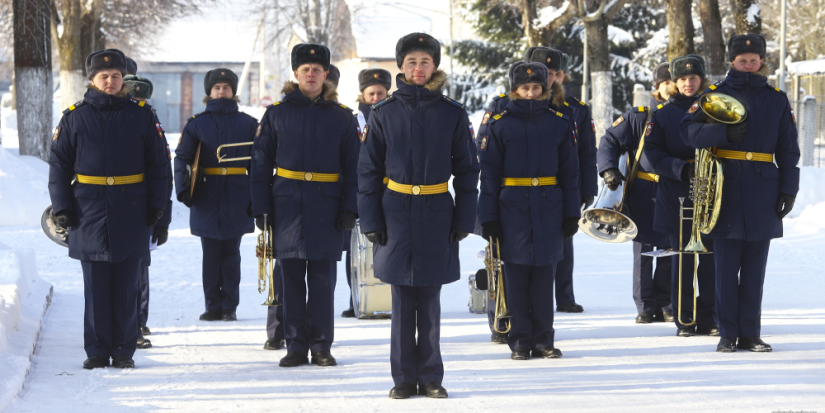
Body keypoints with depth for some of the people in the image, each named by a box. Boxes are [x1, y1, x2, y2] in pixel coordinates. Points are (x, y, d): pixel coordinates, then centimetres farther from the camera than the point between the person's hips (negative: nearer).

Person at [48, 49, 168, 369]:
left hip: (131, 213, 0)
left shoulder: (141, 115, 6)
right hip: (89, 211, 0)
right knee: (96, 287, 1)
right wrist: (61, 208, 0)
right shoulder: (75, 117, 5)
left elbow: (157, 163, 10)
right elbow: (59, 165, 6)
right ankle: (97, 351, 8)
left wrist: (155, 205, 4)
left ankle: (124, 350, 11)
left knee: (126, 286, 3)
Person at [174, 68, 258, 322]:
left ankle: (229, 307, 9)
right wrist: (183, 188, -16)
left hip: (237, 199, 0)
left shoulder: (248, 124, 7)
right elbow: (182, 157, 0)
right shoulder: (196, 124, 7)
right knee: (211, 255, 3)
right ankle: (212, 307, 9)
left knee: (231, 254, 3)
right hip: (207, 199, 0)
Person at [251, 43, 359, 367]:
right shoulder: (277, 113, 5)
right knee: (291, 280, 4)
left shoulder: (341, 116, 5)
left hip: (326, 208, -1)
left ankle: (321, 346, 11)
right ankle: (296, 347, 11)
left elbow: (353, 166, 5)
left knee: (323, 281, 2)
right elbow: (261, 163, 6)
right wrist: (261, 208, 0)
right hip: (288, 204, 1)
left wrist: (349, 208, -4)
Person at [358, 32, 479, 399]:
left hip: (437, 214, 0)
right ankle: (403, 378, 10)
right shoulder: (384, 113, 2)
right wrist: (370, 221, -2)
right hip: (396, 213, 0)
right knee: (402, 300, 3)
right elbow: (368, 170, 4)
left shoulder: (453, 114, 2)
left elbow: (467, 169, 5)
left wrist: (463, 219, 0)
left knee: (430, 300, 5)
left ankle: (431, 378, 13)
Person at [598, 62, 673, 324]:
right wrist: (609, 169, -13)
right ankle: (645, 306, 7)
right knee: (643, 250, 0)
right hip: (642, 195, -2)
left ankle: (665, 304, 13)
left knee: (670, 249, 2)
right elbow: (610, 141, 2)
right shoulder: (637, 118, 2)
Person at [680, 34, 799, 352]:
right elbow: (689, 130, -6)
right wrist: (726, 133, -20)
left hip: (763, 192, 2)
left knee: (754, 268, 4)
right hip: (726, 188, -2)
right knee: (726, 267, -1)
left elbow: (788, 149, 12)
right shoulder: (716, 94, 5)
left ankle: (750, 334, 10)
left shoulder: (777, 100, 11)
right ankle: (727, 334, 5)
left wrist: (789, 190, 3)